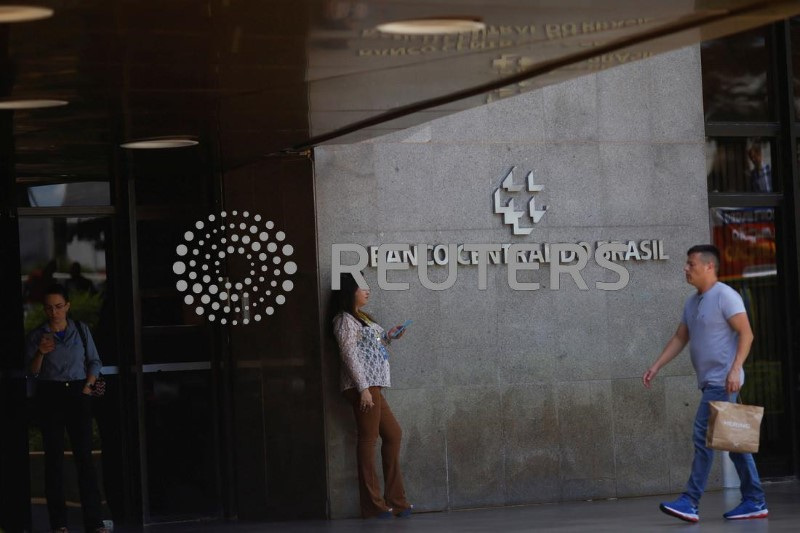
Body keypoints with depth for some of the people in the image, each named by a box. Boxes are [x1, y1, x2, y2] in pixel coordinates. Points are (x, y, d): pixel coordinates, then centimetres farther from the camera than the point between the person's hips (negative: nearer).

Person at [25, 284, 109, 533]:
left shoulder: (81, 330, 7)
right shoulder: (37, 335, 4)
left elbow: (94, 361, 12)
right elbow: (31, 371, 3)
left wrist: (88, 385, -2)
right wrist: (40, 353, -14)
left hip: (78, 394, 0)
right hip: (50, 396, 0)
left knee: (84, 454, -7)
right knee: (54, 456, 0)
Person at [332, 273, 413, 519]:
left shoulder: (360, 318, 20)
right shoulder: (345, 320, -8)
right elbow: (349, 355, -16)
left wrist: (388, 337, 16)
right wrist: (363, 388, -22)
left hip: (373, 386, 10)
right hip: (363, 386, -10)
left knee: (393, 434, 11)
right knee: (368, 438, -8)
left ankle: (395, 499, 13)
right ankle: (373, 504, -7)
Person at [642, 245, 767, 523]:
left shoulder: (725, 296, -9)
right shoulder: (692, 302, 17)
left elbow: (746, 334, -15)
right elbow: (680, 338, 21)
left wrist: (735, 369, -24)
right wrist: (656, 367, 12)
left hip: (722, 382, -9)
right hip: (710, 382, 9)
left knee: (704, 437, -13)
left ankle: (690, 502, -14)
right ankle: (755, 501, 11)